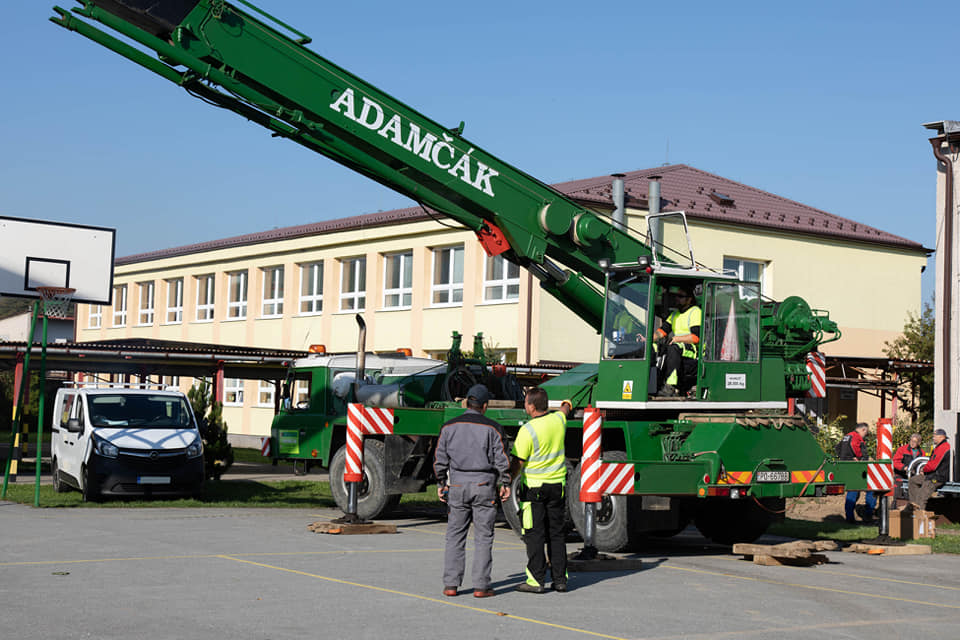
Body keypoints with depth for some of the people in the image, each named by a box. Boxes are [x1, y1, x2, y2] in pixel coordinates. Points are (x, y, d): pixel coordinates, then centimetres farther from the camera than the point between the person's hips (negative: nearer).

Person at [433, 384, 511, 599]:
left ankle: (451, 584, 6)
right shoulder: (492, 428, -4)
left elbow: (440, 459, 5)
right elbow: (501, 459, -4)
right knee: (483, 538, 2)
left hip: (457, 485, 2)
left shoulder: (449, 426, 3)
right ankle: (481, 586, 1)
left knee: (455, 535, 8)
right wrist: (505, 484, 7)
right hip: (484, 484, -2)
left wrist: (441, 484, 15)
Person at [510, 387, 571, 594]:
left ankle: (536, 580, -2)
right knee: (556, 533, 11)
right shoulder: (558, 420, 1)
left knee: (534, 534, -1)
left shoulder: (528, 430, -18)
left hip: (533, 486, -6)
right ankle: (560, 579, 13)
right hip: (557, 485, 6)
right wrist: (566, 405, 52)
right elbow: (564, 410, 28)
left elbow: (518, 463, -15)